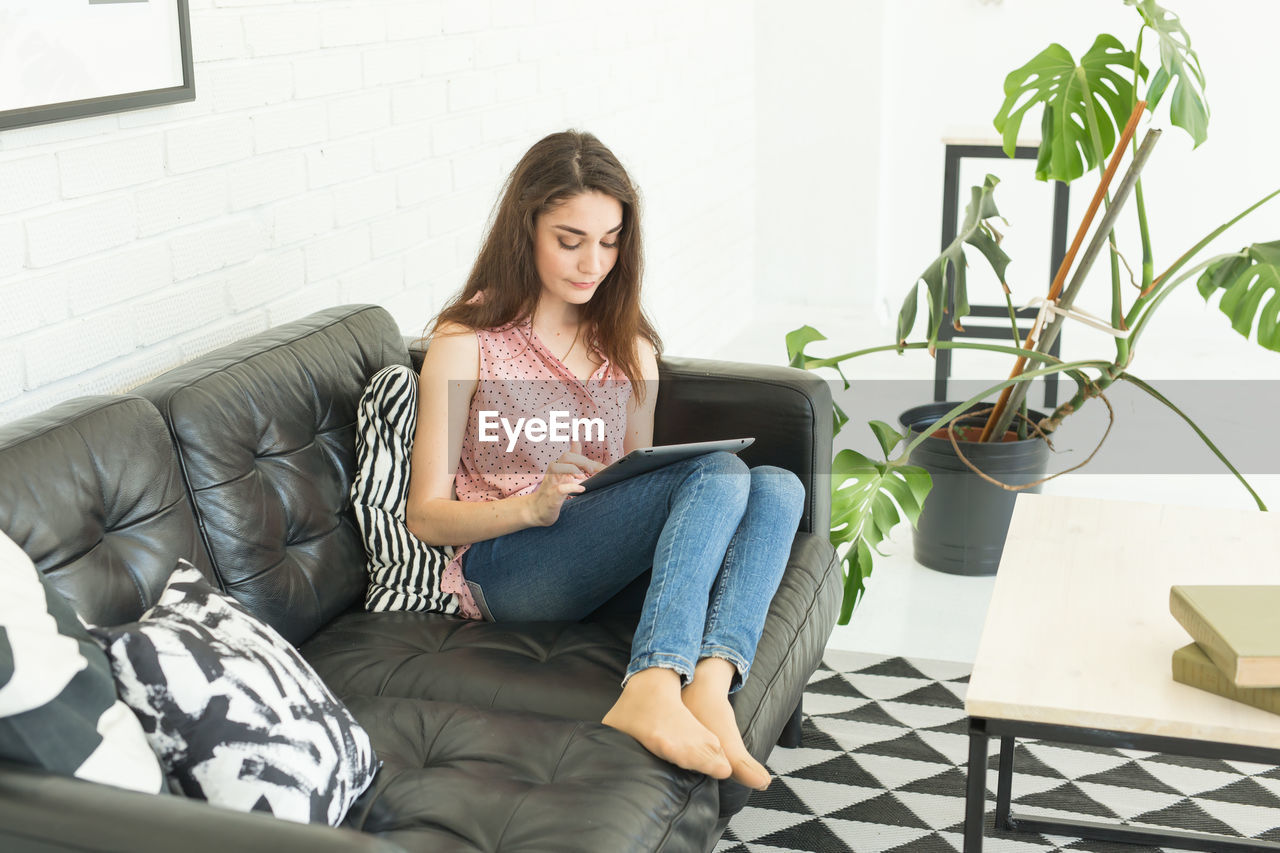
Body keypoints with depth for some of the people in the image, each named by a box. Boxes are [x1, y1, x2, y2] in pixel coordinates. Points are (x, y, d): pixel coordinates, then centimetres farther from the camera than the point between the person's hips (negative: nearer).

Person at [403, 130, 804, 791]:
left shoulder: (627, 344, 17)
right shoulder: (465, 343, 0)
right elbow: (425, 518, -3)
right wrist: (534, 505, -21)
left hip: (614, 560, 6)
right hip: (508, 570, -6)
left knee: (777, 486, -20)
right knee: (717, 472, -27)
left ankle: (709, 686, -40)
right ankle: (652, 692, -45)